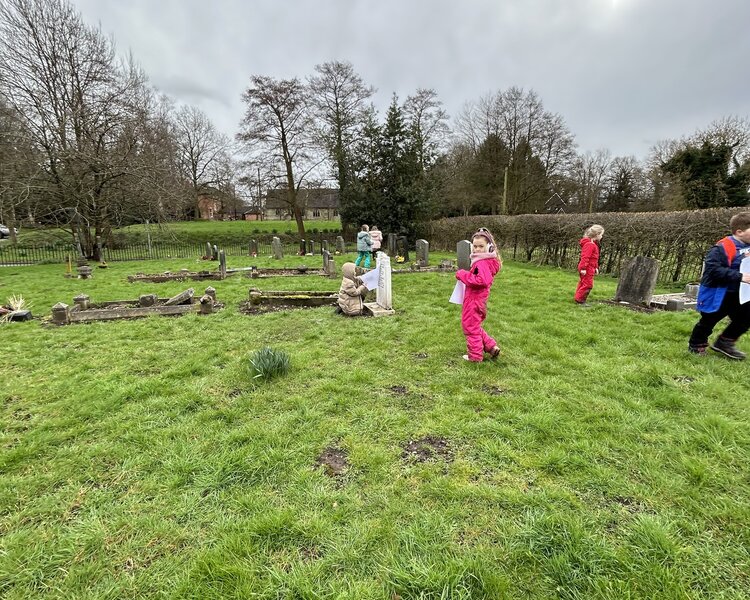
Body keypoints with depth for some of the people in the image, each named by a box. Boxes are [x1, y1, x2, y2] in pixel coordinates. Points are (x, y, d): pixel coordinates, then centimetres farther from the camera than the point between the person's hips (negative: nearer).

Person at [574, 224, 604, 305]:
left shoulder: (594, 244, 16)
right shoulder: (589, 244, -18)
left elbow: (594, 258, 23)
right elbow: (585, 257, -24)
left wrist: (596, 267, 24)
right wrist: (583, 268, -26)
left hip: (590, 268, 11)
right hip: (587, 269, -11)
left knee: (583, 283, 15)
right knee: (588, 284, -8)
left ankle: (578, 298, 22)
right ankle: (580, 299, -2)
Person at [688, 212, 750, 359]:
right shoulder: (723, 248, -22)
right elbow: (713, 269, -30)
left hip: (738, 294, 8)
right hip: (717, 294, -7)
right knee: (708, 321, 7)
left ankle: (724, 343, 27)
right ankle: (696, 346, 25)